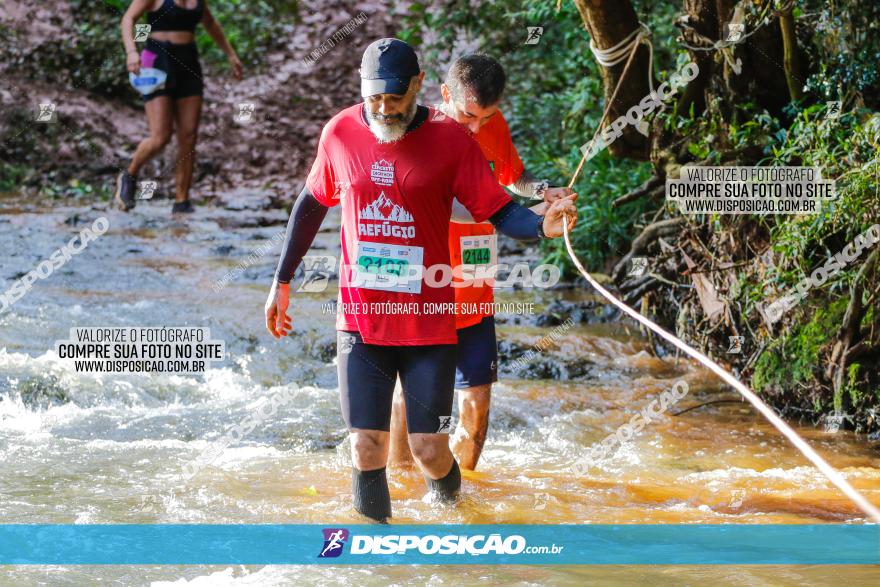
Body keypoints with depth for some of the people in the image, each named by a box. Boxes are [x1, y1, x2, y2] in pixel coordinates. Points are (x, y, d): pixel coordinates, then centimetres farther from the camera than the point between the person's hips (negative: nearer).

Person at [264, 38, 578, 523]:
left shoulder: (449, 139, -7)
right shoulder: (340, 133, 0)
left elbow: (500, 211, -7)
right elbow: (312, 205, 15)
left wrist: (542, 226, -29)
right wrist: (282, 283, 19)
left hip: (428, 323, -1)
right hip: (361, 320, 1)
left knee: (430, 452, 0)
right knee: (367, 449, -6)